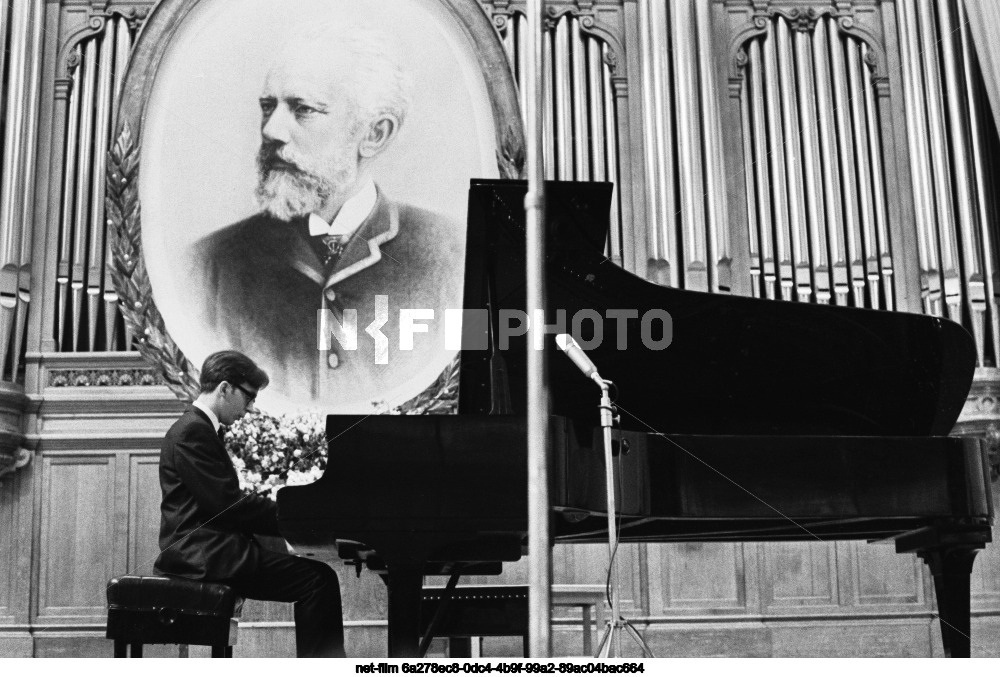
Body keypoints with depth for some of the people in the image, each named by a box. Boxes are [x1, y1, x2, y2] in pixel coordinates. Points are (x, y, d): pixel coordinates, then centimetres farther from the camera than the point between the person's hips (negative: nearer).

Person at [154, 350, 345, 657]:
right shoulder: (192, 433, -12)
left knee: (316, 576, 5)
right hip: (201, 553, -10)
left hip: (209, 547, 10)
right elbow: (226, 504, -19)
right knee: (318, 579, -17)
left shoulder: (202, 430, 20)